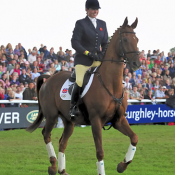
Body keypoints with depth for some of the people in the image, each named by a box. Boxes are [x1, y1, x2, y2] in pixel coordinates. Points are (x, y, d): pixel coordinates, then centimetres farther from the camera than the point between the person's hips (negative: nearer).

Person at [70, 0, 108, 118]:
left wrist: (103, 54, -2)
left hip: (97, 59, 5)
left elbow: (105, 43, 18)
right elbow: (75, 43, -8)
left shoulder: (102, 24, 15)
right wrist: (89, 53, -15)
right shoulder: (81, 24, -1)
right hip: (83, 59, -5)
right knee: (80, 82, -19)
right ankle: (73, 106, 0)